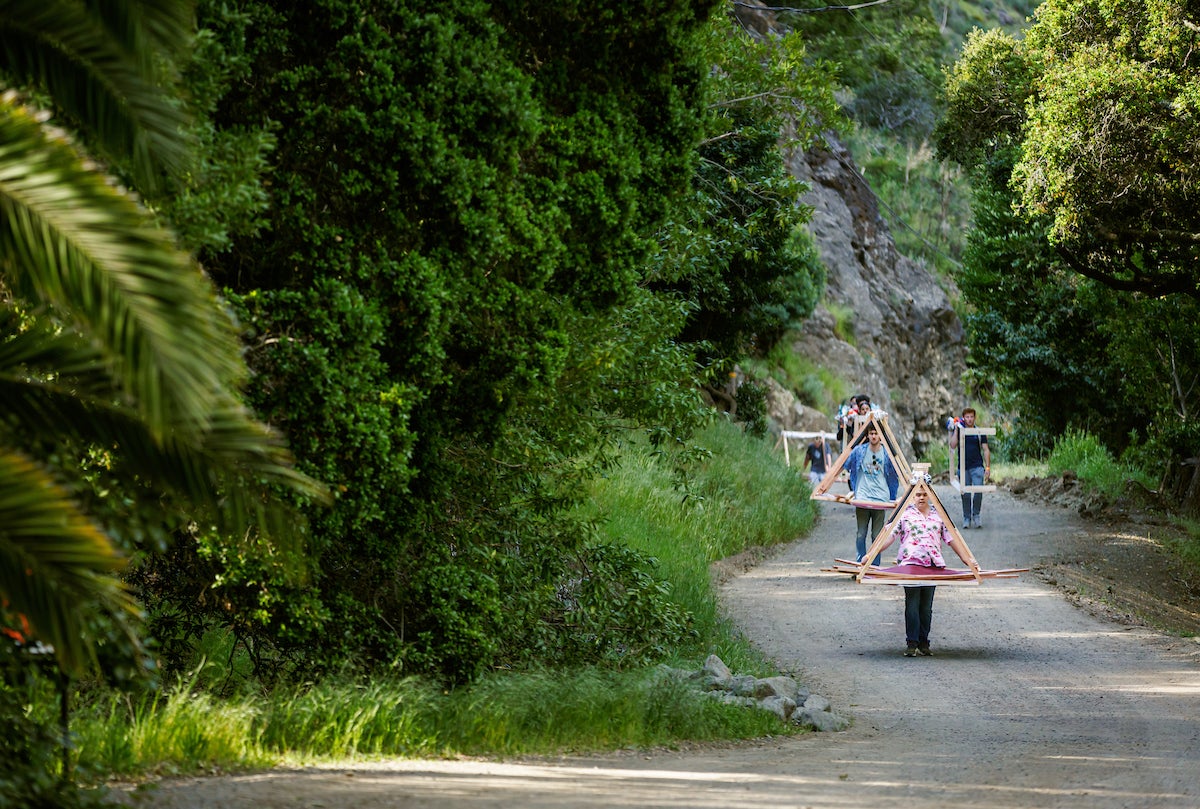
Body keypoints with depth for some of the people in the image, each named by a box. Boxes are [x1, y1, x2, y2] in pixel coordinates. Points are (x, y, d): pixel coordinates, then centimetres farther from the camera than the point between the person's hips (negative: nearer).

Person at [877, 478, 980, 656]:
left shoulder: (938, 515, 14)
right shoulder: (904, 514, 4)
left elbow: (952, 538, 15)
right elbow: (889, 535, 0)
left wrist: (968, 560, 10)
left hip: (933, 564, 3)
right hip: (910, 563, -3)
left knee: (926, 607, 4)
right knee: (912, 605, -9)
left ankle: (923, 642, 10)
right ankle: (911, 643, -7)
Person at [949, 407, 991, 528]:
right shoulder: (959, 430, 5)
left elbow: (986, 450, 7)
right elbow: (953, 445, -9)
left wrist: (988, 467, -1)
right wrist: (956, 429, -13)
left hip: (977, 467, -1)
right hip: (963, 467, 1)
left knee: (978, 492, -14)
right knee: (965, 494, 2)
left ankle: (976, 516, 3)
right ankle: (966, 518, 14)